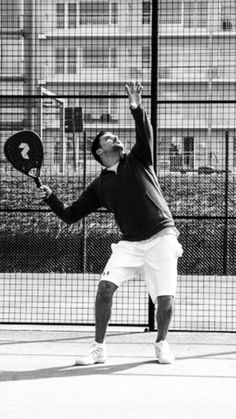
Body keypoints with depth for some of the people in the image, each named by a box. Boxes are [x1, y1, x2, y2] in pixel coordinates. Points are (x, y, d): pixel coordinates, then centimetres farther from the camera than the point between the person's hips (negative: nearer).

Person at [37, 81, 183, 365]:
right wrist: (50, 198, -6)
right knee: (106, 286, -15)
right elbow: (70, 215, 10)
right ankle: (99, 349, -5)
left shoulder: (138, 160, 6)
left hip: (161, 237, -2)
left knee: (165, 297, -8)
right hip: (130, 243, 2)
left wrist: (137, 109, -32)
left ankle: (161, 343, 20)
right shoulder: (99, 186, 10)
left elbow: (145, 135, -14)